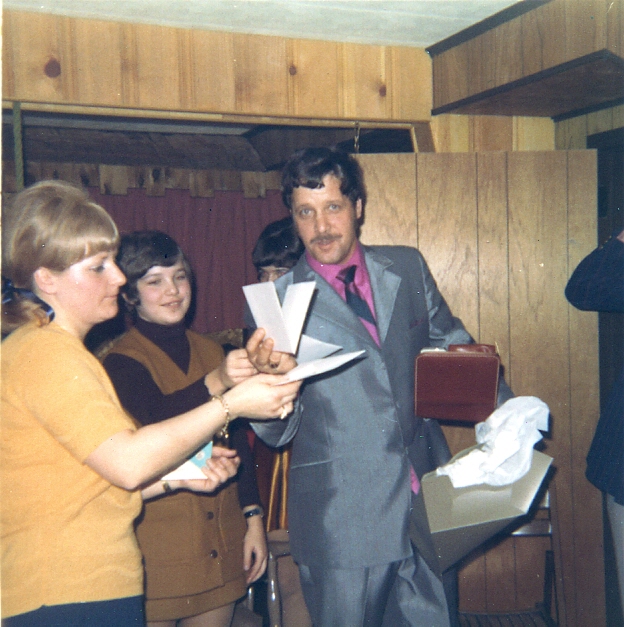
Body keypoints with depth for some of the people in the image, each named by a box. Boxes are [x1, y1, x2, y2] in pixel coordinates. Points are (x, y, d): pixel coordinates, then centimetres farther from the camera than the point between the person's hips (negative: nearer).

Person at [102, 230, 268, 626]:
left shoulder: (211, 352, 10)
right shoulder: (122, 360, -6)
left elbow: (238, 440, 11)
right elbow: (154, 418, -26)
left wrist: (254, 519, 5)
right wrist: (215, 382, -42)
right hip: (158, 548, -5)